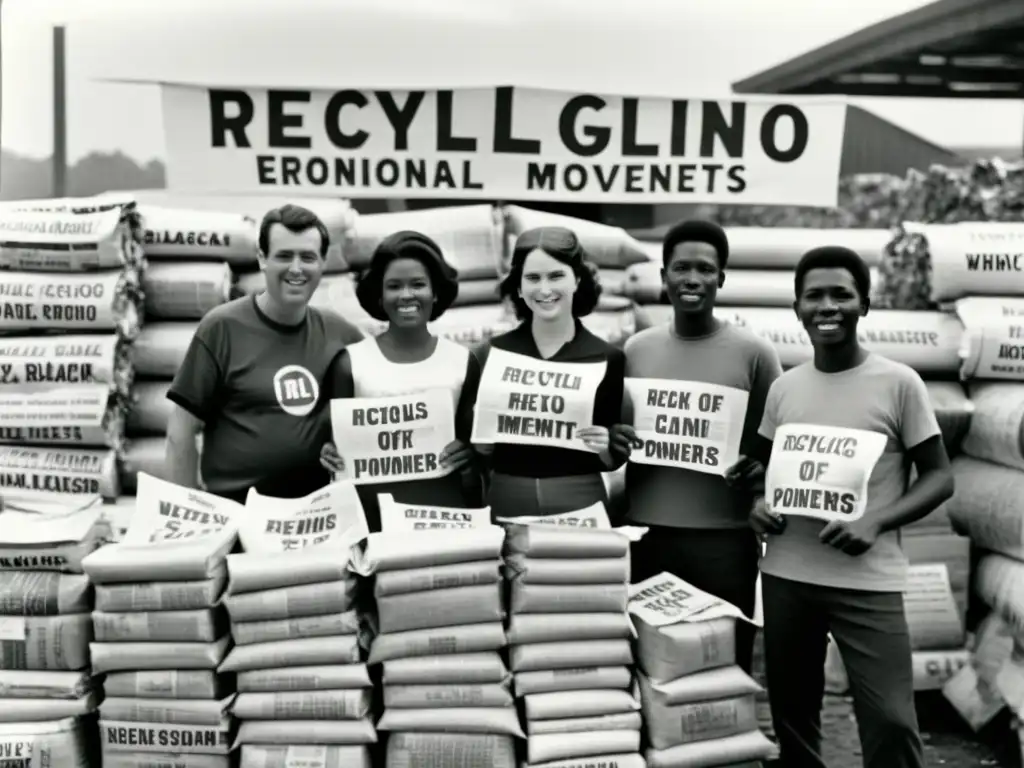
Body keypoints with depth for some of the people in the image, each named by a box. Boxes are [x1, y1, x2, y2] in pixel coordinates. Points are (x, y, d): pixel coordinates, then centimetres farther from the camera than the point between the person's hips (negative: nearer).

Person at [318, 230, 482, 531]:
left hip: (444, 505, 1)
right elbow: (337, 442, 5)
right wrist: (331, 456, -14)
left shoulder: (462, 361, 4)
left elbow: (476, 441, 10)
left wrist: (469, 453, -10)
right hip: (373, 510, -1)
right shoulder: (351, 362, 0)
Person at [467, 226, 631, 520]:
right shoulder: (491, 353, -2)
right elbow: (476, 452, 3)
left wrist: (604, 448, -16)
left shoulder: (608, 358, -3)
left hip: (579, 502, 0)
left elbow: (614, 460, 3)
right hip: (506, 502, 1)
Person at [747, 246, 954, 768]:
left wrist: (876, 522, -18)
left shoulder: (898, 383, -6)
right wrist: (758, 503, -4)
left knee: (890, 720, -4)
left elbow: (939, 477, -3)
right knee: (791, 711, 14)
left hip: (868, 582, -4)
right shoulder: (783, 387, 6)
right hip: (785, 575, 4)